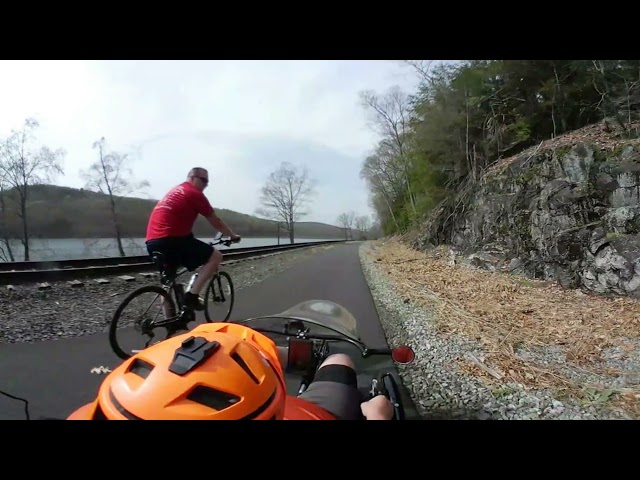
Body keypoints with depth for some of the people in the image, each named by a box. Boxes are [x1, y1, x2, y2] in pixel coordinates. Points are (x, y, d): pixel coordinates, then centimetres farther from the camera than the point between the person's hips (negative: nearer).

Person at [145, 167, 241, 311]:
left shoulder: (175, 190, 27)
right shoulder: (195, 194, 1)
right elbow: (216, 222, 6)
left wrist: (192, 243, 43)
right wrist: (233, 236, 20)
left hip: (152, 242, 9)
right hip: (171, 239, -9)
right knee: (216, 256, -1)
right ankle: (192, 295, -8)